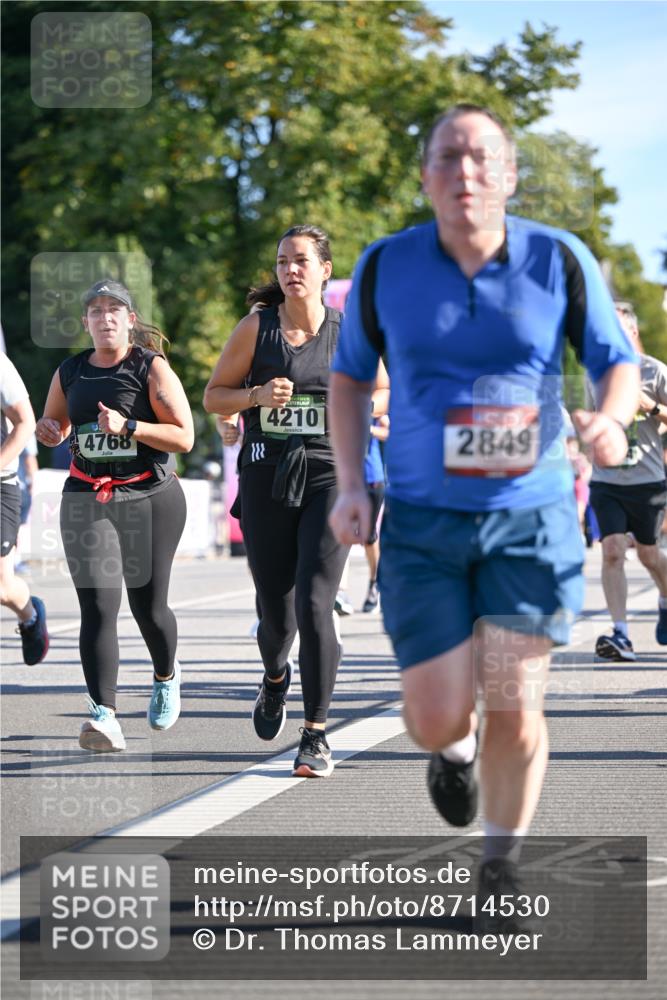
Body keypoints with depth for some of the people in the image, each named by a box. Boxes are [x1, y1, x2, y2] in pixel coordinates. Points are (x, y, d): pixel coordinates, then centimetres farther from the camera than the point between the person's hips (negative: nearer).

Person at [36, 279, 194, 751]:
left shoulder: (152, 368, -4)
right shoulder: (70, 372, 9)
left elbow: (184, 436, -9)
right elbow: (53, 423, 25)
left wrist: (128, 426, -21)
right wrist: (49, 431, 1)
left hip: (149, 497, -3)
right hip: (86, 499, 3)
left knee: (148, 605, 7)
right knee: (97, 607, -11)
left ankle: (166, 676, 40)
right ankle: (104, 716, -17)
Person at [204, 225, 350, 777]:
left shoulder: (347, 334, 3)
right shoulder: (256, 328, 1)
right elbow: (214, 396, 6)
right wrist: (257, 395, -12)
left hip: (329, 478, -1)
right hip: (266, 481, 1)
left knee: (314, 603, -15)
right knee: (275, 612, 7)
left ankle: (317, 736, -8)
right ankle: (276, 678, 44)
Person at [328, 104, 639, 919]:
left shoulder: (559, 261, -4)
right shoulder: (385, 268, -1)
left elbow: (616, 362, 6)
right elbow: (348, 375, 12)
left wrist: (610, 420, -17)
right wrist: (351, 485, 1)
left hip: (530, 516, 0)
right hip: (423, 523, 1)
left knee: (513, 708, -4)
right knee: (434, 719, -3)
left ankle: (502, 866, 17)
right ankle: (455, 750, 36)